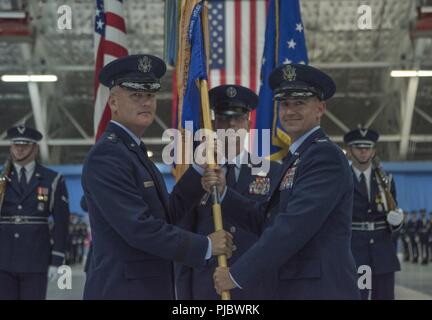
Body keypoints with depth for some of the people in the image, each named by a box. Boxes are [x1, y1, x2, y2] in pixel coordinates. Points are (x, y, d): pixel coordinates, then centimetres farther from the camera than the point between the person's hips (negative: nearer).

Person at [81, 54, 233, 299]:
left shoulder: (135, 150, 16)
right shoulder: (107, 156, -15)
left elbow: (166, 214, 13)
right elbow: (140, 227, -22)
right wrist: (206, 246, -15)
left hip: (152, 288, 10)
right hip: (122, 290, -10)